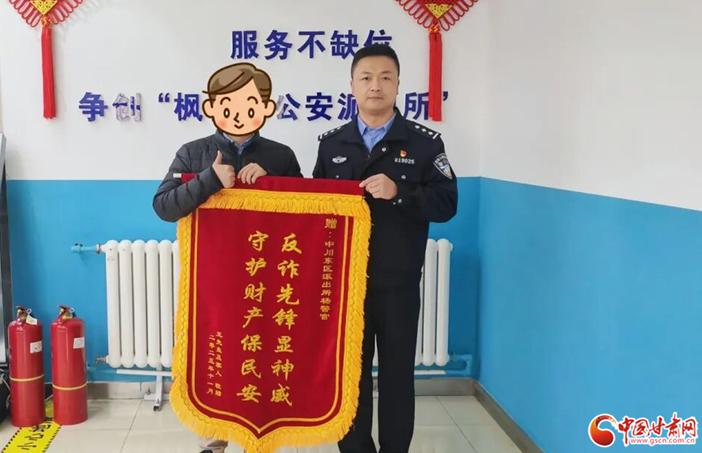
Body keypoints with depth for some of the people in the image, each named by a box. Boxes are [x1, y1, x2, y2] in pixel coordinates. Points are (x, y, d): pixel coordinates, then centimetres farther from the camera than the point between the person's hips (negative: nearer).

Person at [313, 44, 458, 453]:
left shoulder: (425, 142, -1)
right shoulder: (331, 143, 8)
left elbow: (446, 203, -7)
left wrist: (399, 193, -20)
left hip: (398, 282, -2)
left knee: (398, 373, 8)